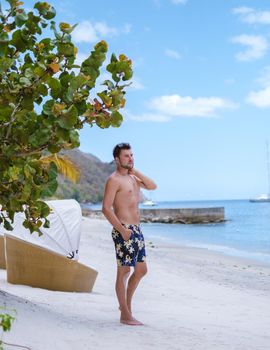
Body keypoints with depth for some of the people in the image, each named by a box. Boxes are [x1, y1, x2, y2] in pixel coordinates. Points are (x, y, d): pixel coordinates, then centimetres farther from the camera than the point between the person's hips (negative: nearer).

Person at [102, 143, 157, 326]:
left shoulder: (133, 177, 17)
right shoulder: (114, 180, -9)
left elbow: (152, 186, 12)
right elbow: (106, 208, -15)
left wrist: (135, 171, 6)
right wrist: (122, 229, -20)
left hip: (137, 230, 9)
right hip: (124, 230, -9)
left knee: (141, 270, 14)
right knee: (124, 271, -1)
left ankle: (126, 303, 29)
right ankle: (125, 315, 6)